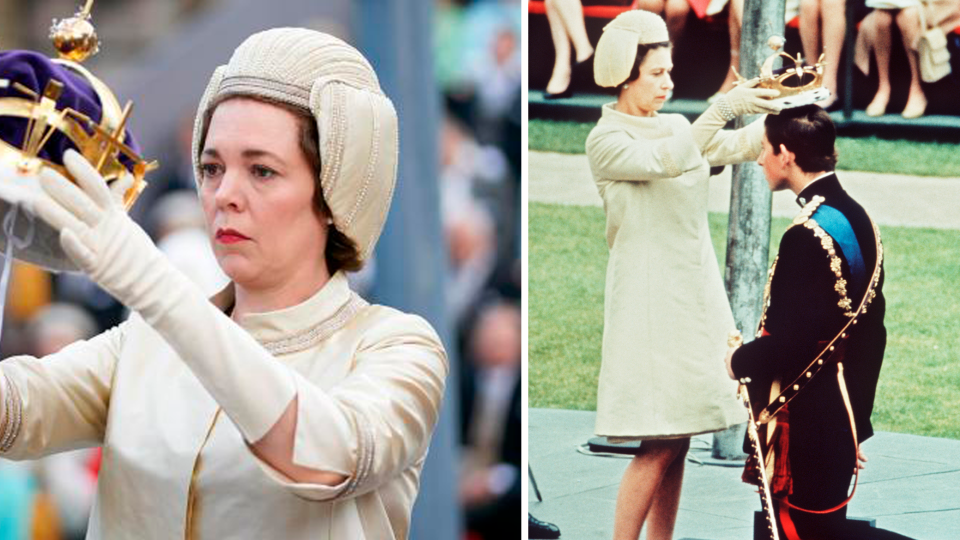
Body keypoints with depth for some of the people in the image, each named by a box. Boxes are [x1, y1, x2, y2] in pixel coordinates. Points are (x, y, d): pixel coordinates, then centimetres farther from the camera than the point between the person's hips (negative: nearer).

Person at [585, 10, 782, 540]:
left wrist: (781, 109, -13)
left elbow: (742, 146, 4)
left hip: (695, 292, 7)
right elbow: (664, 161, -24)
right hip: (650, 298, -7)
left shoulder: (678, 127, 14)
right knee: (659, 447, -10)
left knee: (678, 441, 6)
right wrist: (723, 108, -29)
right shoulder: (606, 140, -7)